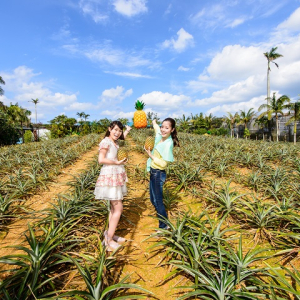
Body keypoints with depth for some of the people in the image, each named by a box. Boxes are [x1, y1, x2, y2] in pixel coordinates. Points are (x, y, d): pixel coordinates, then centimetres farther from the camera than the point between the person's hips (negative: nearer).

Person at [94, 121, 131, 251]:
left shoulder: (114, 143, 13)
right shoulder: (106, 142, -12)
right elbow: (101, 159, -20)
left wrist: (127, 130, 28)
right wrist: (117, 162, -17)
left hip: (116, 176, 9)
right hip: (109, 176, -9)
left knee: (114, 208, 14)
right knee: (118, 208, -7)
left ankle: (110, 234, 26)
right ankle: (109, 240, 3)